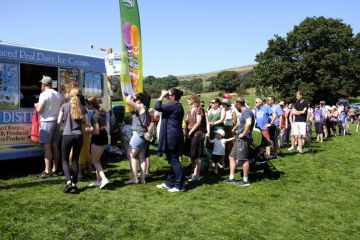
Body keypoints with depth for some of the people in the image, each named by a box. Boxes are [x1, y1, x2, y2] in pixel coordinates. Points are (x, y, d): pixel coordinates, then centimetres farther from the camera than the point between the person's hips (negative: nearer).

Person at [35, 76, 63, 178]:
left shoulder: (44, 94, -11)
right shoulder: (58, 95, 10)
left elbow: (39, 109, -14)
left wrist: (36, 105, 6)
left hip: (47, 121, -7)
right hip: (56, 121, 7)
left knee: (47, 146, -6)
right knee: (55, 146, 10)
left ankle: (47, 171, -6)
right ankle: (54, 169, 16)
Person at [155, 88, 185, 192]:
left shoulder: (173, 105, -16)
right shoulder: (177, 105, 15)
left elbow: (157, 107, -19)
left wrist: (162, 95, -9)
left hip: (171, 136, -10)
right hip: (174, 135, 10)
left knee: (174, 160, -5)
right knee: (173, 160, 15)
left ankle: (180, 186, 0)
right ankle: (169, 183, 25)